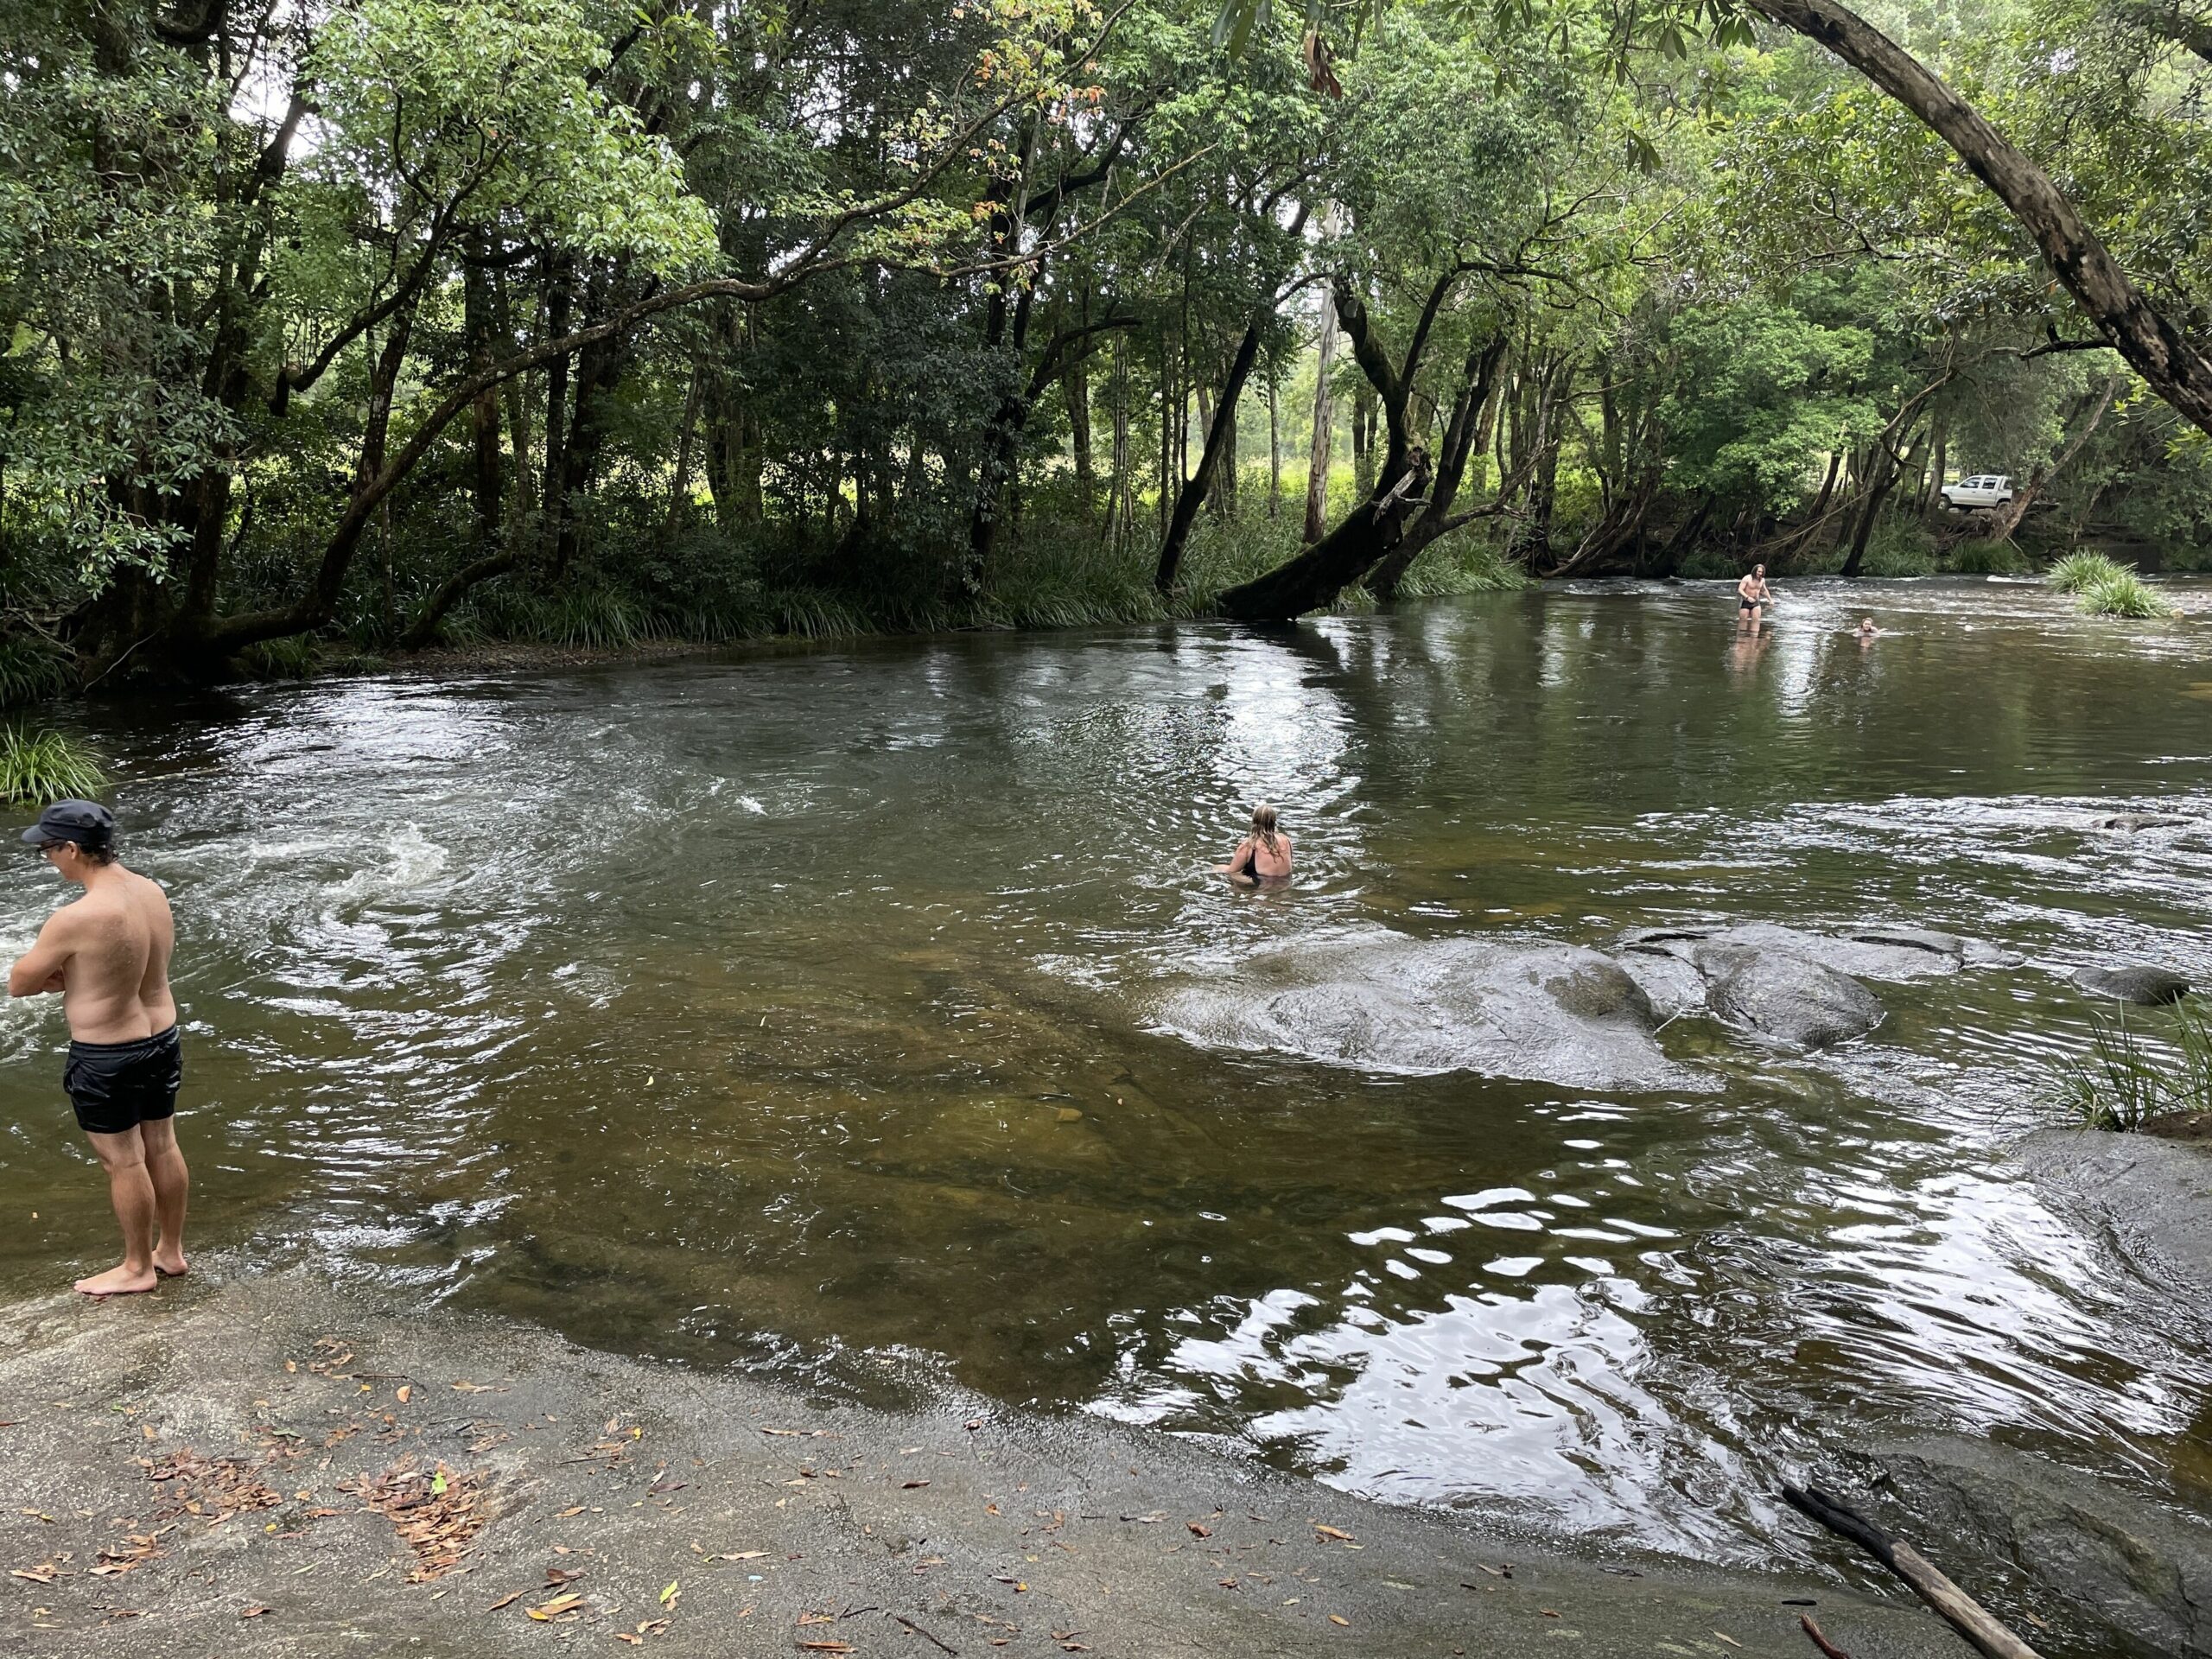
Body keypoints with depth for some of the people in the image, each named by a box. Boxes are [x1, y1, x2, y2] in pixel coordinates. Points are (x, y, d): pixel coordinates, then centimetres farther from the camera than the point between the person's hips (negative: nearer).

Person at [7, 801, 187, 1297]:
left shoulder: (74, 919, -26)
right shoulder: (152, 892, -3)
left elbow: (18, 984, -13)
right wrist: (72, 975, -3)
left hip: (106, 1059, -7)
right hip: (162, 1039, 7)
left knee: (123, 1162, 9)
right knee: (162, 1149, 19)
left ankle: (138, 1267, 25)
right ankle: (171, 1250, 34)